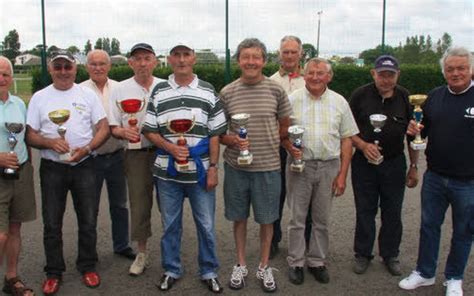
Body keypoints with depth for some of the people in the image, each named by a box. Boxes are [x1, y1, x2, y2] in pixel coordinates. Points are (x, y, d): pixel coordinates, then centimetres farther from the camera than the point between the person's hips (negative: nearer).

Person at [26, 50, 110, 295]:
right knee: (52, 224, 8)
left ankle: (87, 267, 25)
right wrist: (50, 142, -18)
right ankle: (54, 272, 23)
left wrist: (87, 148, -16)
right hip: (52, 168, 0)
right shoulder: (39, 97, 4)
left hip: (84, 166, 0)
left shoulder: (88, 95, 4)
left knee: (88, 221, 8)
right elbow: (30, 135, 2)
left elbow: (104, 127, 0)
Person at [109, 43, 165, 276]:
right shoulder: (120, 90, 3)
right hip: (136, 154, 0)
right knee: (139, 203, 6)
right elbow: (112, 127, 5)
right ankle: (142, 253, 22)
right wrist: (124, 132, -17)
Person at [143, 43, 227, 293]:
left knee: (206, 224, 8)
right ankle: (171, 270, 30)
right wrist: (170, 147, -14)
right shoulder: (158, 92, 4)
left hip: (200, 170, -1)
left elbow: (215, 133, 1)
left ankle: (209, 271, 25)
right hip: (167, 171, 1)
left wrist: (213, 167, -4)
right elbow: (149, 131, 4)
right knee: (170, 224, 13)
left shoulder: (208, 92, 2)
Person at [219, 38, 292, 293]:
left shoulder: (276, 90, -2)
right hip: (236, 166, 1)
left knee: (266, 219, 11)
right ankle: (241, 265, 32)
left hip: (268, 166, 0)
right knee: (239, 217, 13)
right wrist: (232, 140, -16)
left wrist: (267, 144, -1)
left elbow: (285, 127, 7)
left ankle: (264, 267, 30)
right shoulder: (227, 93, -1)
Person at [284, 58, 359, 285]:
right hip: (300, 164, -1)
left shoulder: (339, 102, 4)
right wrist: (289, 147, -20)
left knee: (322, 219, 11)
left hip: (329, 166, 2)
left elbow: (346, 139, 5)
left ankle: (317, 262, 26)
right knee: (297, 218, 6)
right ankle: (295, 262, 20)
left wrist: (343, 174, 0)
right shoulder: (293, 99, -1)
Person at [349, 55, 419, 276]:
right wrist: (363, 145, -19)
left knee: (392, 213, 10)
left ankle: (390, 254, 27)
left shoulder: (406, 98, 1)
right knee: (365, 211, 9)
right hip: (364, 163, -1)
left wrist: (414, 167, 5)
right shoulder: (360, 95, -5)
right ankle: (363, 254, 24)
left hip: (395, 164, 1)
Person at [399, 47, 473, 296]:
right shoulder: (435, 96, 5)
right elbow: (424, 130, 15)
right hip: (434, 177, 4)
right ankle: (424, 273, 32)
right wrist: (415, 129, -7)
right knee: (429, 226, 14)